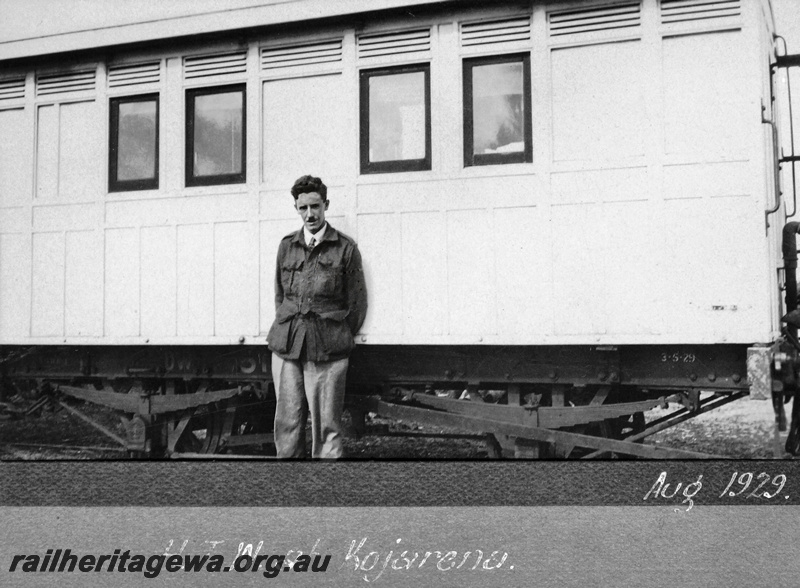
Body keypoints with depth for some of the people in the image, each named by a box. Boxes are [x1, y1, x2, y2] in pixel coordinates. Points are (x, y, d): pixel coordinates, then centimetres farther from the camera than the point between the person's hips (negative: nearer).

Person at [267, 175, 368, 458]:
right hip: (285, 346, 3)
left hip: (327, 350, -3)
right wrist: (285, 330, 12)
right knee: (287, 423, 4)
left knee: (326, 426, -1)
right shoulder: (286, 245, 12)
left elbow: (356, 304, 4)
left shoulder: (345, 248, 1)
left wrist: (339, 339, 4)